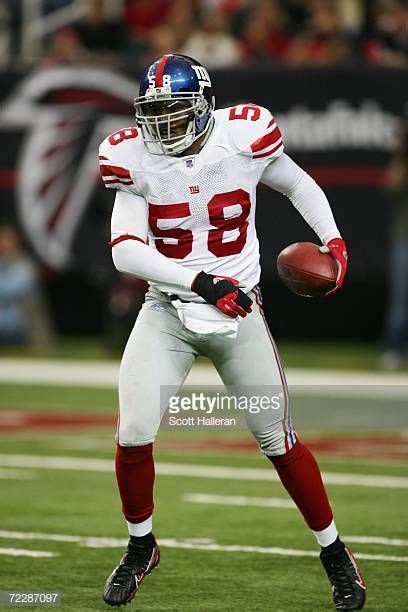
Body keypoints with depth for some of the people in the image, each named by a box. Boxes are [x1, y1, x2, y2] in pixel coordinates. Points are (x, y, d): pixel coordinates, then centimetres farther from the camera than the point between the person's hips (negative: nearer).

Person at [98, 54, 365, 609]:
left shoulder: (244, 137, -12)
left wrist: (332, 241, -9)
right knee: (134, 435, -9)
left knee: (279, 441, 3)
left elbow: (300, 186, 7)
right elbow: (125, 250, -16)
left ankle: (334, 552, 20)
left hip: (237, 313, -1)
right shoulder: (135, 159, -10)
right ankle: (141, 547, 16)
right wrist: (202, 282, -26)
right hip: (166, 313, 1)